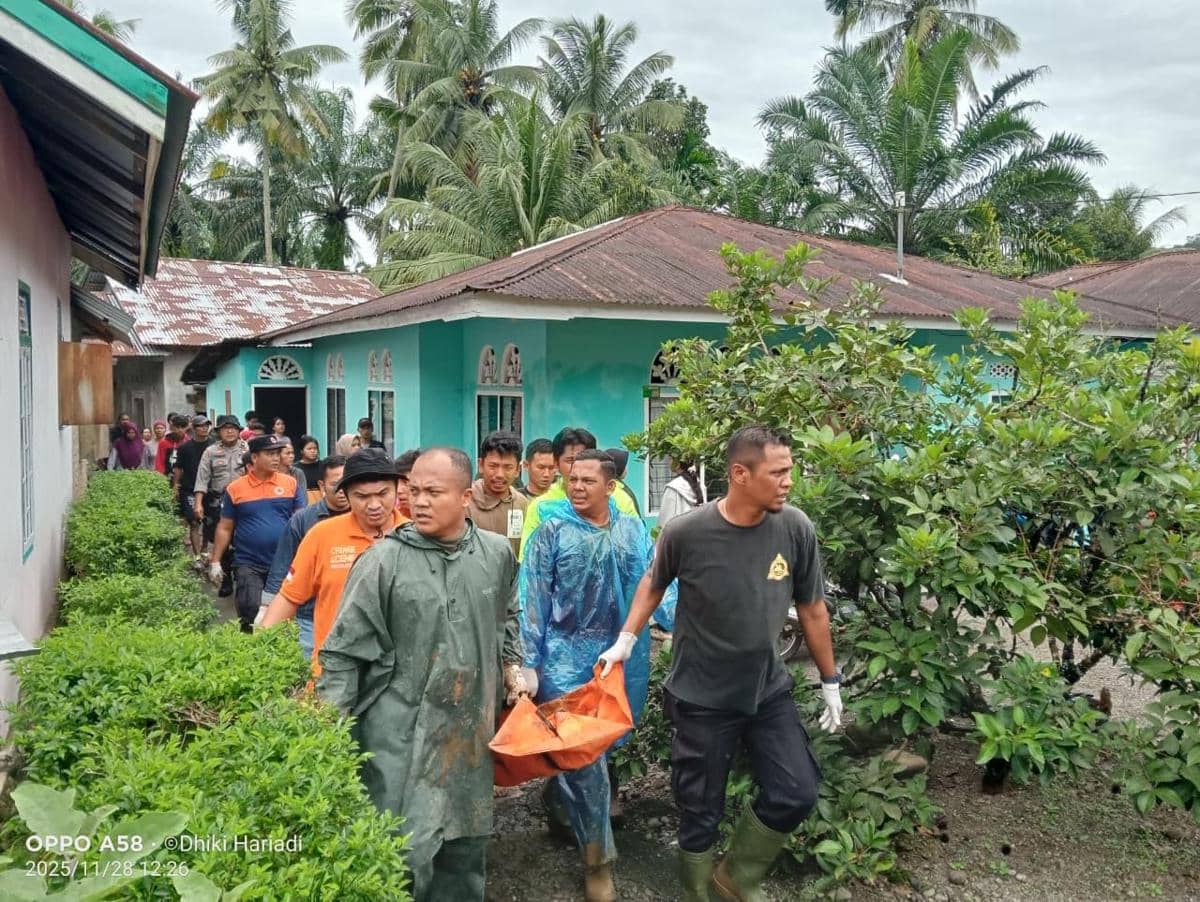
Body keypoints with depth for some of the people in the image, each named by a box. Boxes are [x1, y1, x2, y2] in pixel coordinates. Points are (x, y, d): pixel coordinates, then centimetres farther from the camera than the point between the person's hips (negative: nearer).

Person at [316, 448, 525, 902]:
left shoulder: (497, 554, 0)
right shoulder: (384, 559, -12)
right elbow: (344, 649, -9)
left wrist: (512, 667, 13)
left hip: (471, 725, 4)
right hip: (401, 731, -4)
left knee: (466, 840, 18)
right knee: (404, 850, -1)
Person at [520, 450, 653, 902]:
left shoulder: (632, 531, 2)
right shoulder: (552, 530, -6)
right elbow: (532, 600, -7)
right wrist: (528, 663, -10)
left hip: (617, 656, 4)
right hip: (566, 656, -3)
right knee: (585, 755, -1)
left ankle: (557, 792, 49)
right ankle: (598, 859, 13)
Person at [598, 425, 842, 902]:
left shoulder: (795, 528, -13)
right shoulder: (686, 532, -20)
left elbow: (812, 608, 1)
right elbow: (654, 583, 3)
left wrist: (831, 680, 8)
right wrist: (626, 639, 1)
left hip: (769, 690, 3)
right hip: (702, 697, -2)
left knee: (796, 794, 0)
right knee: (701, 812, 9)